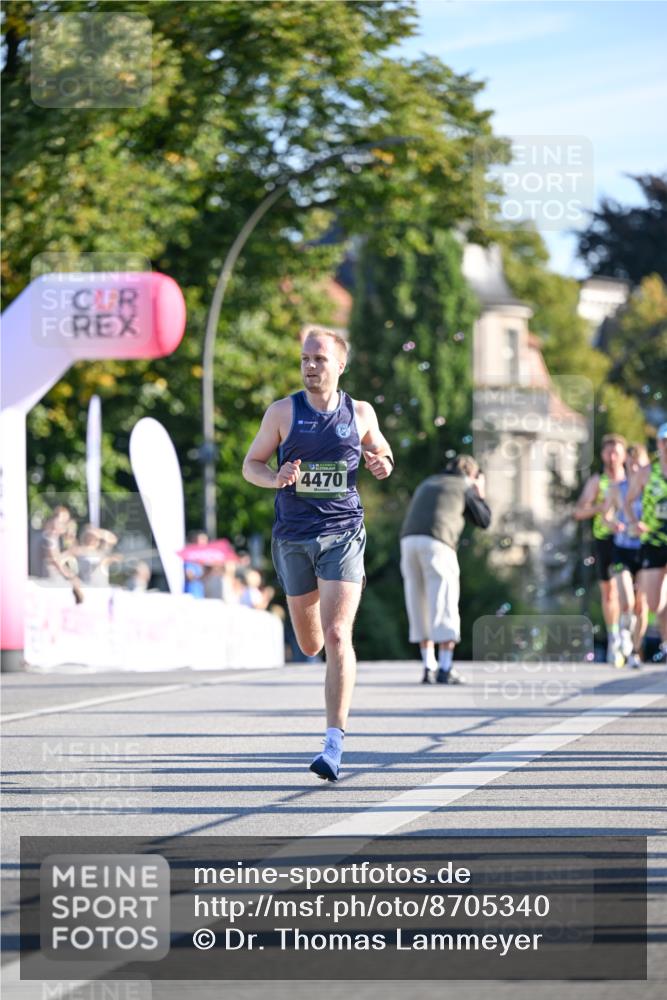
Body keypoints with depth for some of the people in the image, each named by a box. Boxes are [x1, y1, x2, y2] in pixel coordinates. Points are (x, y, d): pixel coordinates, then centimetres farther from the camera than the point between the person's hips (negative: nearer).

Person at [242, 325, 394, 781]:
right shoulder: (283, 412, 0)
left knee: (337, 637, -16)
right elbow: (251, 464, 7)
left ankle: (335, 741, -16)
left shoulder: (360, 413, 3)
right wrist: (276, 479, -15)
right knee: (311, 645, 12)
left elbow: (380, 450, 20)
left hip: (343, 534, -1)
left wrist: (383, 463, -4)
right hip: (294, 537, 2)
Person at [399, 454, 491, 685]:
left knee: (420, 606, 11)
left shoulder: (427, 484, 30)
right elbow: (483, 520, 17)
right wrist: (480, 495, 34)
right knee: (444, 606, -3)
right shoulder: (465, 487, 13)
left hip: (409, 540, 5)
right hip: (436, 544, -5)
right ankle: (445, 669, -7)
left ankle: (429, 668, 10)